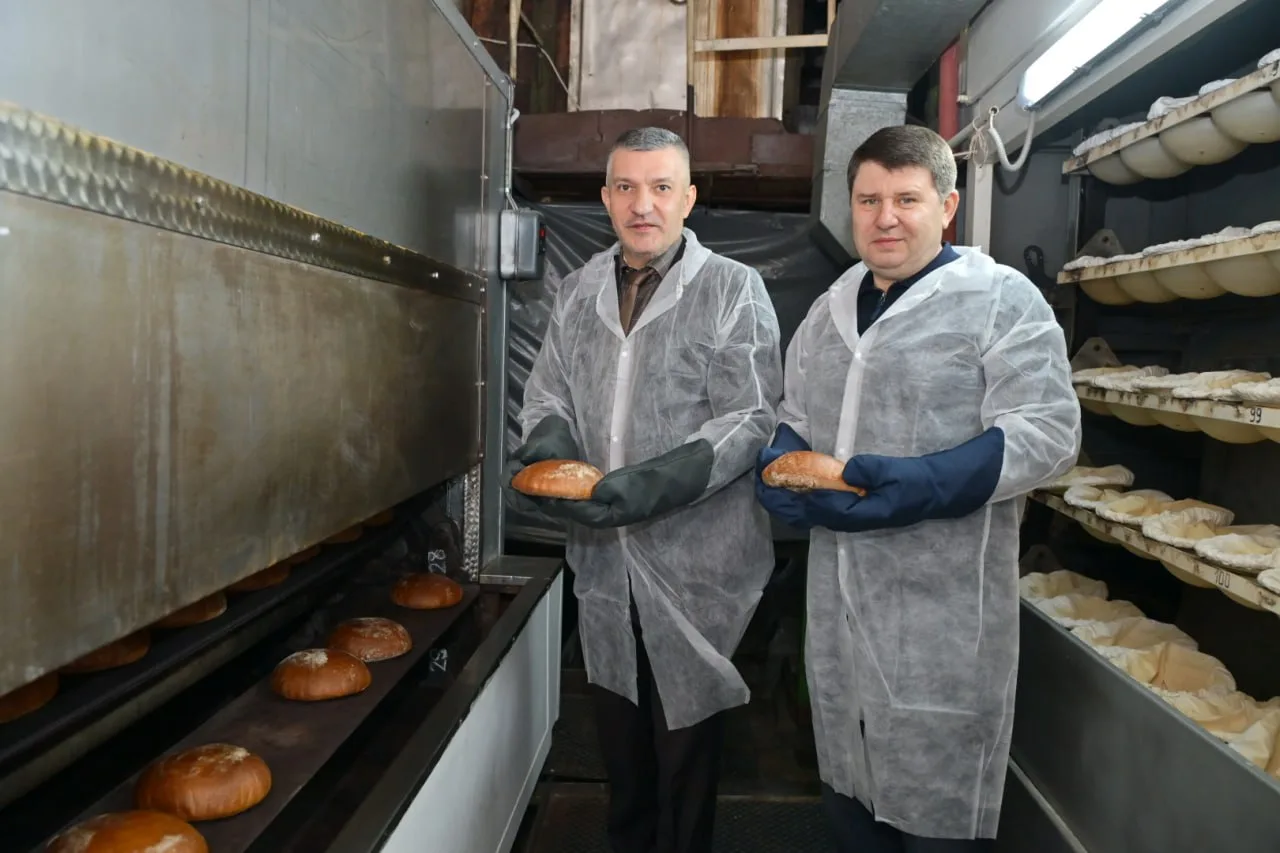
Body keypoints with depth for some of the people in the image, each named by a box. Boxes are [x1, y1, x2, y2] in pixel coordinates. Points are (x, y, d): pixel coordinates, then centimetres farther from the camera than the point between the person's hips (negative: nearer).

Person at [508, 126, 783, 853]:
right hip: (602, 553, 5)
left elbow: (753, 418, -13)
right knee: (618, 732, 20)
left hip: (696, 557, -4)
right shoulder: (579, 290, 8)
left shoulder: (734, 289, -9)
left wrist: (658, 482, -25)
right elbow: (549, 392, 14)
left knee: (685, 738, 10)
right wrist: (549, 445, -9)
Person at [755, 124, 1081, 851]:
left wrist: (923, 486, -27)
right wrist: (781, 466, -2)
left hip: (944, 606, -6)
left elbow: (1047, 433, -13)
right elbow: (796, 418, 21)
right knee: (848, 784, 19)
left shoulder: (1001, 299, -6)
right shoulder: (831, 308, 13)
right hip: (838, 594, 6)